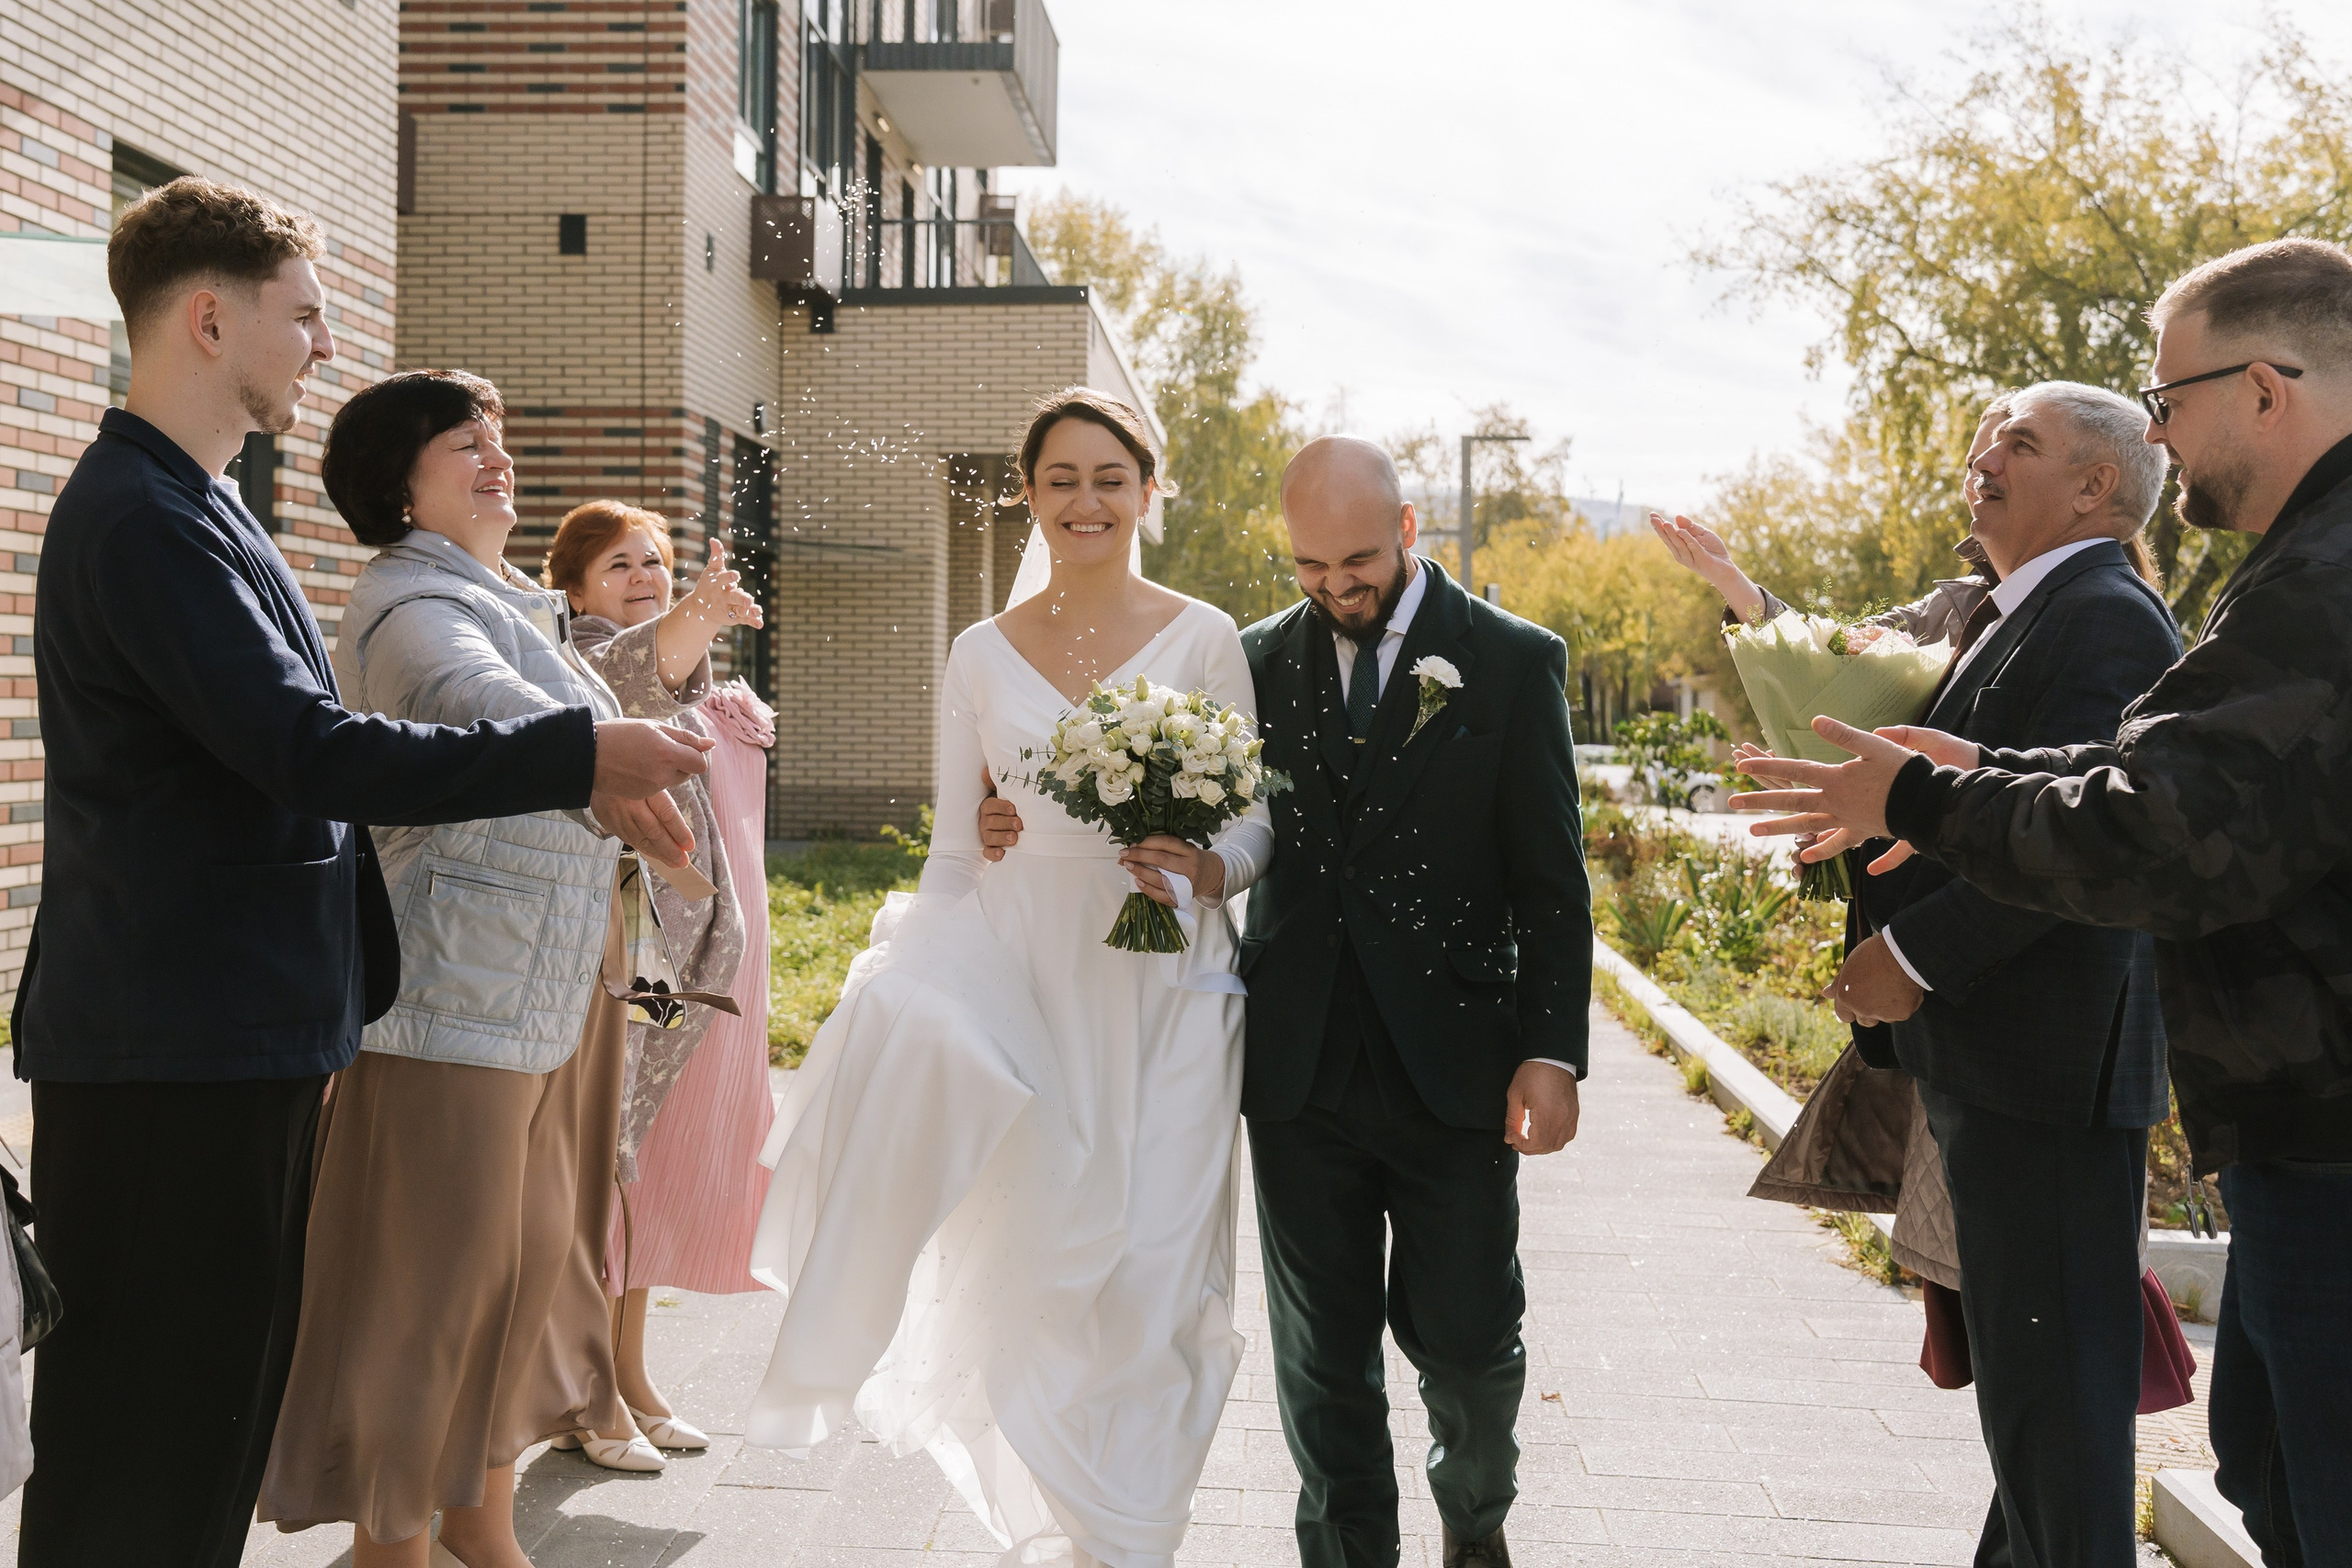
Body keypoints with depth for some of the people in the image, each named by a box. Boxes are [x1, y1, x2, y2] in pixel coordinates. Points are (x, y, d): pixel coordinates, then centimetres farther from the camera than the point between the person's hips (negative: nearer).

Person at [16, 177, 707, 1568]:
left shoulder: (196, 508, 15)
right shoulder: (143, 522, -18)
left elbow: (297, 745, 17)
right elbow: (309, 752, -25)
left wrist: (572, 777, 12)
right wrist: (577, 755, -19)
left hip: (239, 1037, 10)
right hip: (172, 1051, -10)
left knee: (219, 1402, 17)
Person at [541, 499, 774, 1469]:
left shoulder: (699, 697, 19)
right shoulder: (582, 662, -9)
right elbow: (631, 671, -34)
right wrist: (700, 617, -56)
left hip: (692, 948, 9)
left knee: (655, 1157, 13)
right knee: (600, 1154, -5)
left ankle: (629, 1372, 24)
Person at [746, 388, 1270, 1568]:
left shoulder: (1205, 640, 3)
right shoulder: (983, 655, 9)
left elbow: (1259, 820, 4)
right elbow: (954, 852, 10)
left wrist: (1206, 870, -17)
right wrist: (910, 977, -1)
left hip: (1162, 989, -1)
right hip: (1022, 975, 1)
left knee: (1148, 1280, -3)